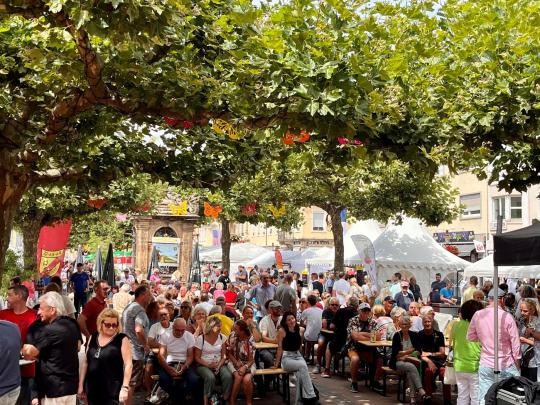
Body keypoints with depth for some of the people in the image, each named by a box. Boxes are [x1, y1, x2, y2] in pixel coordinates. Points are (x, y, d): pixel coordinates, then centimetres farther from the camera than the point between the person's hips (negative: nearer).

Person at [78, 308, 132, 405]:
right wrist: (81, 385, 12)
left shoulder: (122, 340, -6)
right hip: (92, 388, 5)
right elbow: (85, 362, 14)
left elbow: (128, 364, -11)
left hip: (112, 390, -5)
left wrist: (125, 387, -19)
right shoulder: (93, 337, 9)